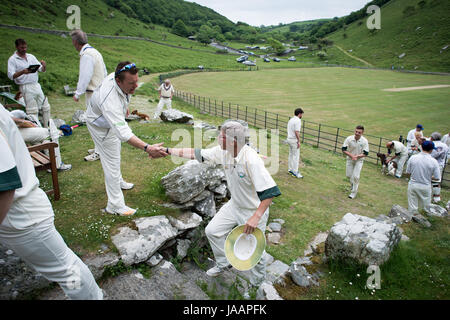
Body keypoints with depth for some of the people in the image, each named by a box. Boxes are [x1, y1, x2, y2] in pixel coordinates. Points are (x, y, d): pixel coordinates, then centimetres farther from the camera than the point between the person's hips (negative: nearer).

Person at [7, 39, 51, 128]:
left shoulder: (31, 56, 14)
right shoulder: (12, 59, -1)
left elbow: (41, 70, 12)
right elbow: (11, 75, -10)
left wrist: (44, 66, -11)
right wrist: (22, 72, -26)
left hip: (36, 85, 6)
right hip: (26, 87, -6)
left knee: (46, 107, 8)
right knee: (33, 111, -6)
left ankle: (47, 128, 18)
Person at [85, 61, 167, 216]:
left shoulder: (118, 77, -22)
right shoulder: (109, 100, -47)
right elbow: (123, 132, -52)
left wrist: (124, 106, 16)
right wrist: (147, 148, -61)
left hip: (113, 118, 9)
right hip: (101, 126, -9)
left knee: (115, 153, 25)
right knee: (111, 161, -7)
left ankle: (118, 181, 49)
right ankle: (115, 205, 2)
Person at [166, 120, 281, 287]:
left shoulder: (251, 160, -34)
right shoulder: (223, 151, -12)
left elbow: (270, 191, -34)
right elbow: (197, 153, -3)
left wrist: (256, 217, -38)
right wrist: (168, 150, -1)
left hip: (254, 211, -7)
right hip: (234, 205, 7)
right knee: (212, 231, 13)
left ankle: (257, 285, 35)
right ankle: (223, 263, 39)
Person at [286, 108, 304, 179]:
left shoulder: (291, 119, 13)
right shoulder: (298, 120, -15)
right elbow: (296, 132, -22)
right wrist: (298, 141, -17)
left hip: (289, 139, 9)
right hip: (294, 140, -9)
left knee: (291, 155, 15)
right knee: (296, 156, -4)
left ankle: (291, 170, 22)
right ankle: (295, 172, -1)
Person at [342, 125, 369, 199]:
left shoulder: (364, 141, -17)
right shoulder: (349, 139, -15)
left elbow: (365, 153, -14)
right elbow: (344, 149, -12)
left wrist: (357, 156, -28)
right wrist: (351, 155, -24)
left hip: (359, 160, -2)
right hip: (350, 159, 2)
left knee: (356, 176, -7)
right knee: (348, 175, 11)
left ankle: (354, 192, 9)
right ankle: (353, 183, 45)